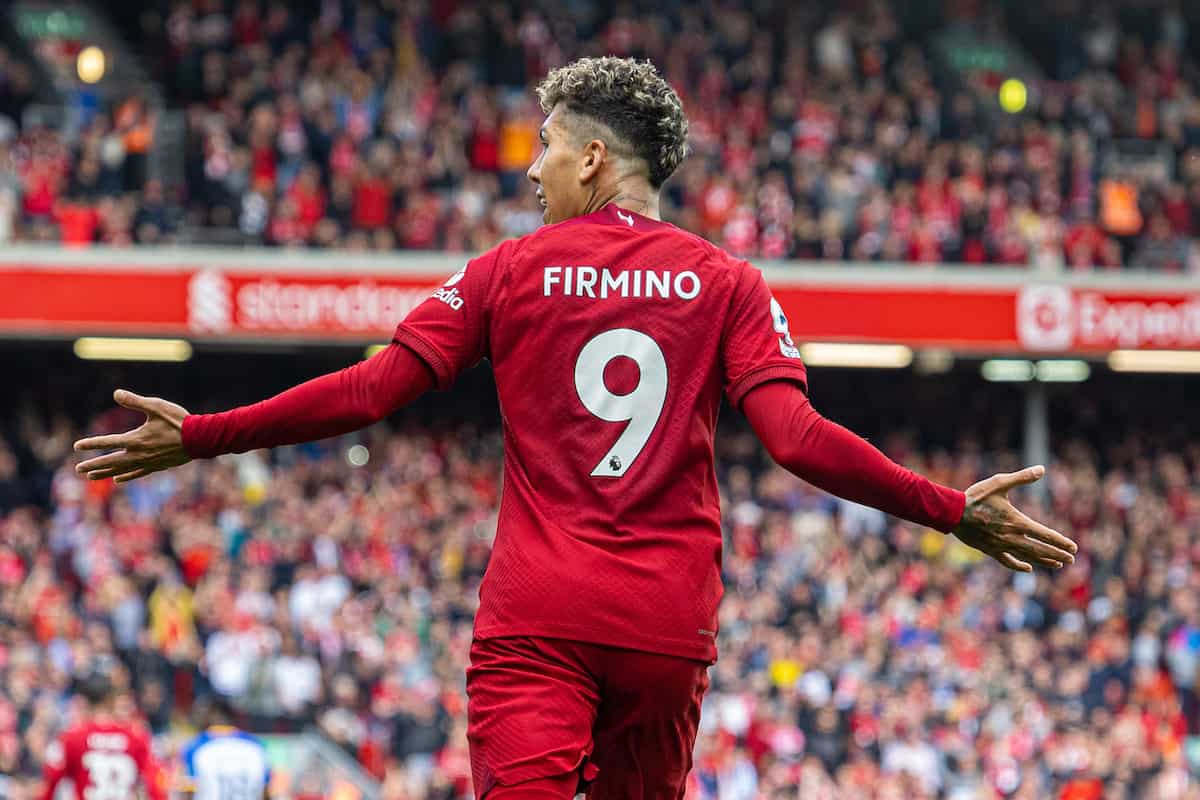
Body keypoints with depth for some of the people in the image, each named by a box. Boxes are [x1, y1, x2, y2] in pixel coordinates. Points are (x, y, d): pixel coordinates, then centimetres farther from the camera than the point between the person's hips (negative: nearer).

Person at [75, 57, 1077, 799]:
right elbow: (799, 438, -7)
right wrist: (954, 513, -2)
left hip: (535, 620, -2)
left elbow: (367, 392, 0)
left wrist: (199, 436, 7)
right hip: (667, 622, 2)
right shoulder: (727, 283, 6)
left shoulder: (511, 271, 4)